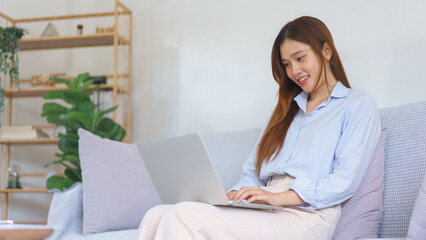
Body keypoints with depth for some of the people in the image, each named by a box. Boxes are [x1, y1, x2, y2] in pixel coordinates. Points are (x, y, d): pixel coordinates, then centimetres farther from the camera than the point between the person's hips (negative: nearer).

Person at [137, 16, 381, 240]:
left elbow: (345, 181, -6)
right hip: (263, 212, 6)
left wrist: (280, 197, -17)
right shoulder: (286, 110, 29)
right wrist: (234, 195, 0)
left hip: (304, 215, -6)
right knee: (157, 216, -19)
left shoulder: (359, 105, 8)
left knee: (185, 215, -28)